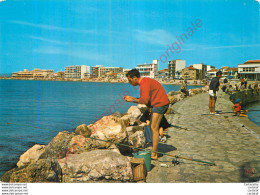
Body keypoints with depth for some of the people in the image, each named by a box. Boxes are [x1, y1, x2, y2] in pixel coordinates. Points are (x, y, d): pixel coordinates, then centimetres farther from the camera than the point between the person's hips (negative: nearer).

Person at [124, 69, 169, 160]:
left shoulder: (145, 84, -18)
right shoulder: (144, 82, 14)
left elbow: (144, 100, -29)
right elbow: (144, 99, 16)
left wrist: (133, 100, -15)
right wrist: (131, 98, 10)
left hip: (160, 104, -11)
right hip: (157, 104, 11)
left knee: (154, 128, -10)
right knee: (151, 126, 12)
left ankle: (154, 154, -7)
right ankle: (154, 151, 17)